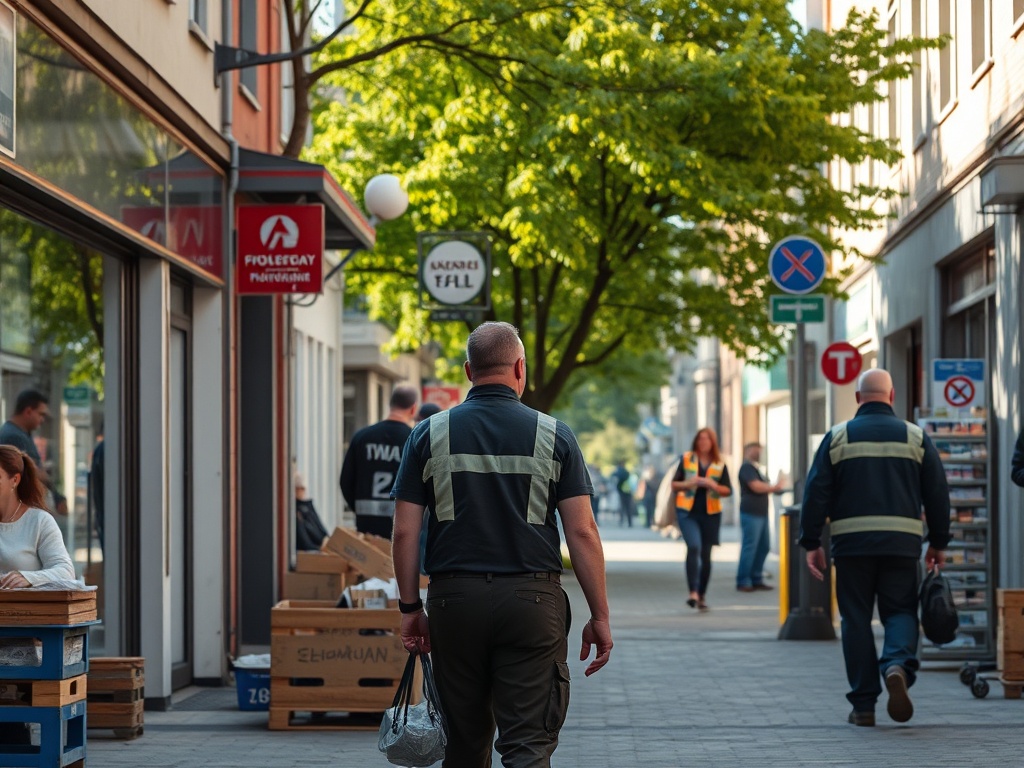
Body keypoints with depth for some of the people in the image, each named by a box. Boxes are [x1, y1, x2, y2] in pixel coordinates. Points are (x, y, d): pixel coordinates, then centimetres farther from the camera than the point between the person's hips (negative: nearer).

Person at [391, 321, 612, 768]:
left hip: (454, 597, 2)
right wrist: (599, 616, 2)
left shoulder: (430, 434, 3)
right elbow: (582, 533, -3)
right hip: (532, 598, -2)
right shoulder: (553, 435, 0)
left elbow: (405, 532, 1)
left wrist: (410, 608, 10)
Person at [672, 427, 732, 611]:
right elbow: (674, 484, 6)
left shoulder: (719, 465, 6)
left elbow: (728, 491, 6)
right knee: (693, 547, -22)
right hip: (688, 512, -2)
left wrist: (713, 485, -13)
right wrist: (689, 483, -14)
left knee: (705, 555, 7)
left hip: (710, 514, 2)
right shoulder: (686, 459, 5)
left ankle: (702, 595, 18)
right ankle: (693, 592, -25)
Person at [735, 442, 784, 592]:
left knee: (764, 546, 11)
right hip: (751, 513, -10)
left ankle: (756, 580, 18)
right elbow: (756, 487, -19)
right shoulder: (747, 467, -10)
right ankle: (743, 582, -4)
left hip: (761, 513, 10)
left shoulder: (753, 467, 22)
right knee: (749, 547, -8)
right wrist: (774, 488, -5)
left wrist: (774, 488, 9)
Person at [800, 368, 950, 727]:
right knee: (900, 612, 9)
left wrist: (811, 543, 4)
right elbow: (937, 493, 7)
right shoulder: (915, 436, 7)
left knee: (856, 619, 6)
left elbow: (816, 492, 0)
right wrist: (938, 543, 16)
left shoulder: (837, 437, 4)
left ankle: (863, 704, 5)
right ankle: (898, 665, -22)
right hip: (902, 543, 0)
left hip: (851, 544, 0)